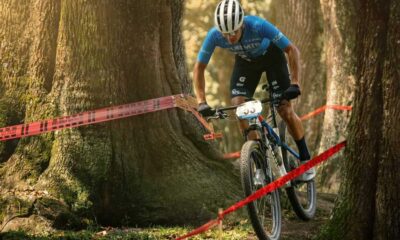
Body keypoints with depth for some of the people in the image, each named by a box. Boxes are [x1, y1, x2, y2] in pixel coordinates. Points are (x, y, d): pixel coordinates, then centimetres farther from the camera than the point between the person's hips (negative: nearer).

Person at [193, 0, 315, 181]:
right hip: (245, 61, 3)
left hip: (271, 56, -3)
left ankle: (305, 160, 7)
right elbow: (199, 68, -19)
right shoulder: (214, 36, -32)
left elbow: (292, 50, -32)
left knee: (285, 109, -11)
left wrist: (295, 83, -40)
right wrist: (201, 102, -28)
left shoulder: (258, 26, -40)